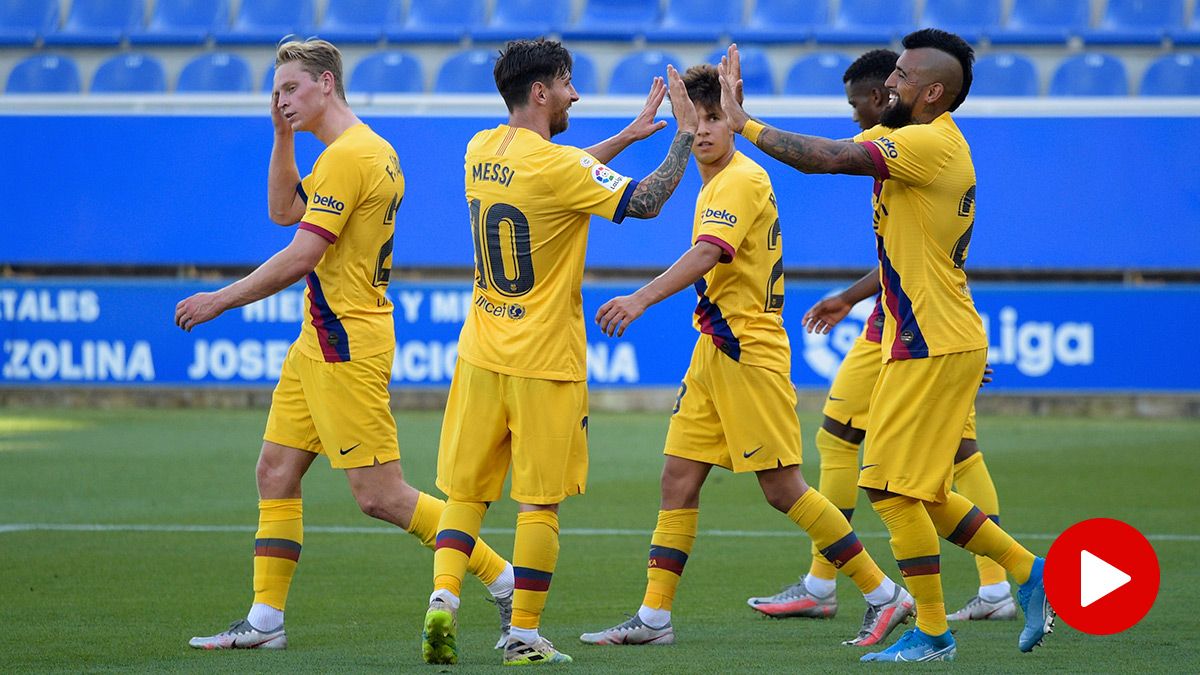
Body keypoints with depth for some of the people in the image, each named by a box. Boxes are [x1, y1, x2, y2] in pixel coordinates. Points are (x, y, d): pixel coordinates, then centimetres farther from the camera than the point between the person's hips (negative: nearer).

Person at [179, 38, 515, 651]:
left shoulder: (349, 155, -18)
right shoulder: (370, 150, 14)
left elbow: (300, 257, -22)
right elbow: (284, 210, 24)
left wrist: (220, 300, -14)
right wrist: (282, 136, 12)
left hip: (347, 345, -11)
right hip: (320, 341, 11)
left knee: (380, 495, -8)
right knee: (276, 470, 9)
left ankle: (504, 583, -2)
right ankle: (265, 620, 11)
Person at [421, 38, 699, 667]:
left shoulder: (481, 151, 6)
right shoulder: (557, 166, -17)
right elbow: (644, 201, -15)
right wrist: (684, 135, -6)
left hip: (481, 353, 6)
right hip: (545, 358, -6)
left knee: (465, 489, 11)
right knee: (539, 500, 2)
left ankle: (443, 597, -9)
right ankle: (524, 637, 4)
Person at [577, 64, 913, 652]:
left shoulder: (742, 180, -15)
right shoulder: (716, 182, 15)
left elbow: (706, 255, -30)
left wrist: (641, 299, -42)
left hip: (749, 350, -9)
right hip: (713, 351, 9)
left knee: (782, 487, -6)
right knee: (679, 480, 4)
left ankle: (885, 595, 2)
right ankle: (653, 617, 6)